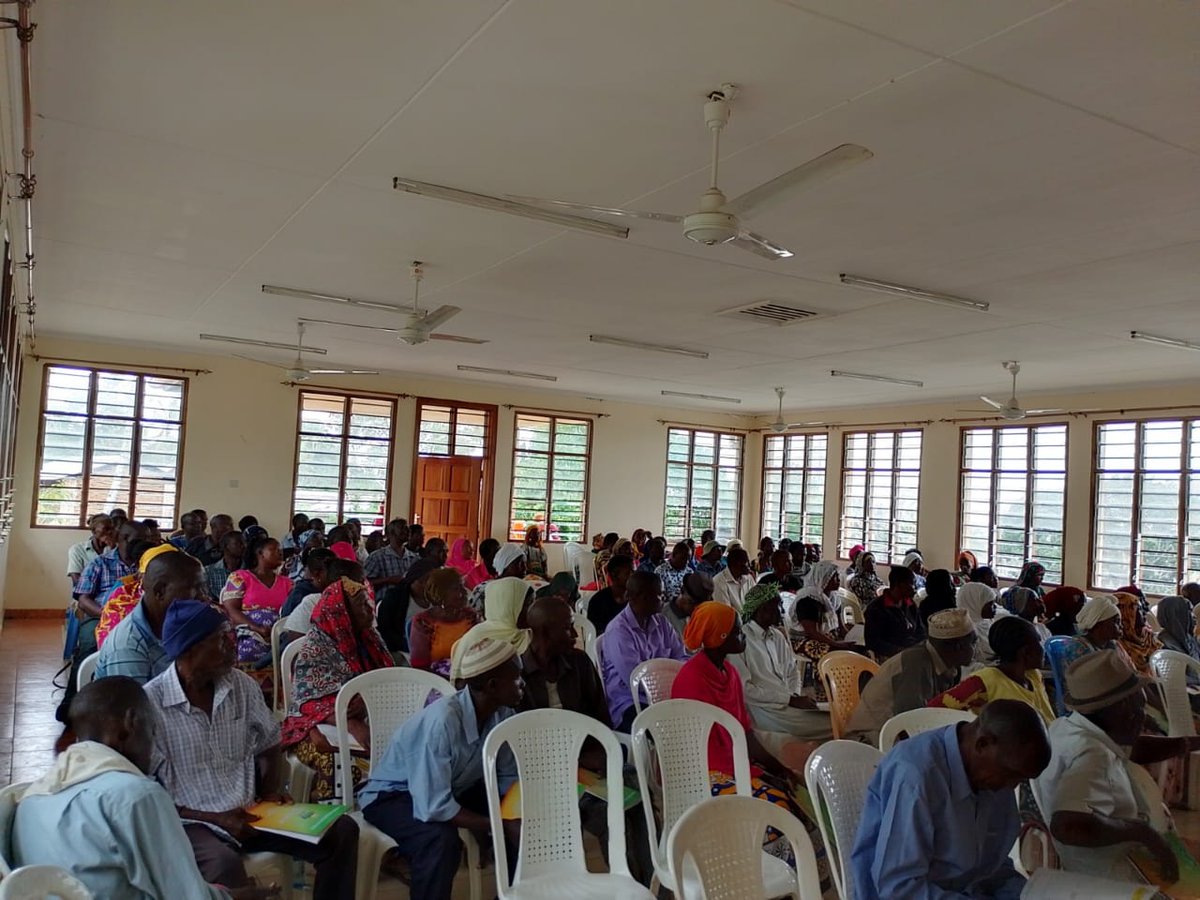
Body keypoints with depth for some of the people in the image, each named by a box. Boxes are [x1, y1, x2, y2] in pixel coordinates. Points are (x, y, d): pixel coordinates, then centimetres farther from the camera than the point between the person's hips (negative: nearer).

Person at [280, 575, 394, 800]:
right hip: (320, 726, -6)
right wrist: (353, 726, -34)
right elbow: (312, 702, -19)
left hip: (365, 719, 6)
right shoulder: (315, 648, -11)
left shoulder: (369, 638, 9)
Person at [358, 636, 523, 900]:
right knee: (441, 839, -35)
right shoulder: (441, 721, -36)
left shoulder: (502, 714, -14)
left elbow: (506, 778, -2)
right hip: (391, 796, -7)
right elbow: (433, 808, -37)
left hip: (452, 789, 7)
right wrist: (494, 826, -29)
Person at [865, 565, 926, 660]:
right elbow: (872, 642, -8)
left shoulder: (911, 605, 18)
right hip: (891, 656, -7)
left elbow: (921, 631, 22)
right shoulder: (876, 608, -4)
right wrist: (899, 651, -18)